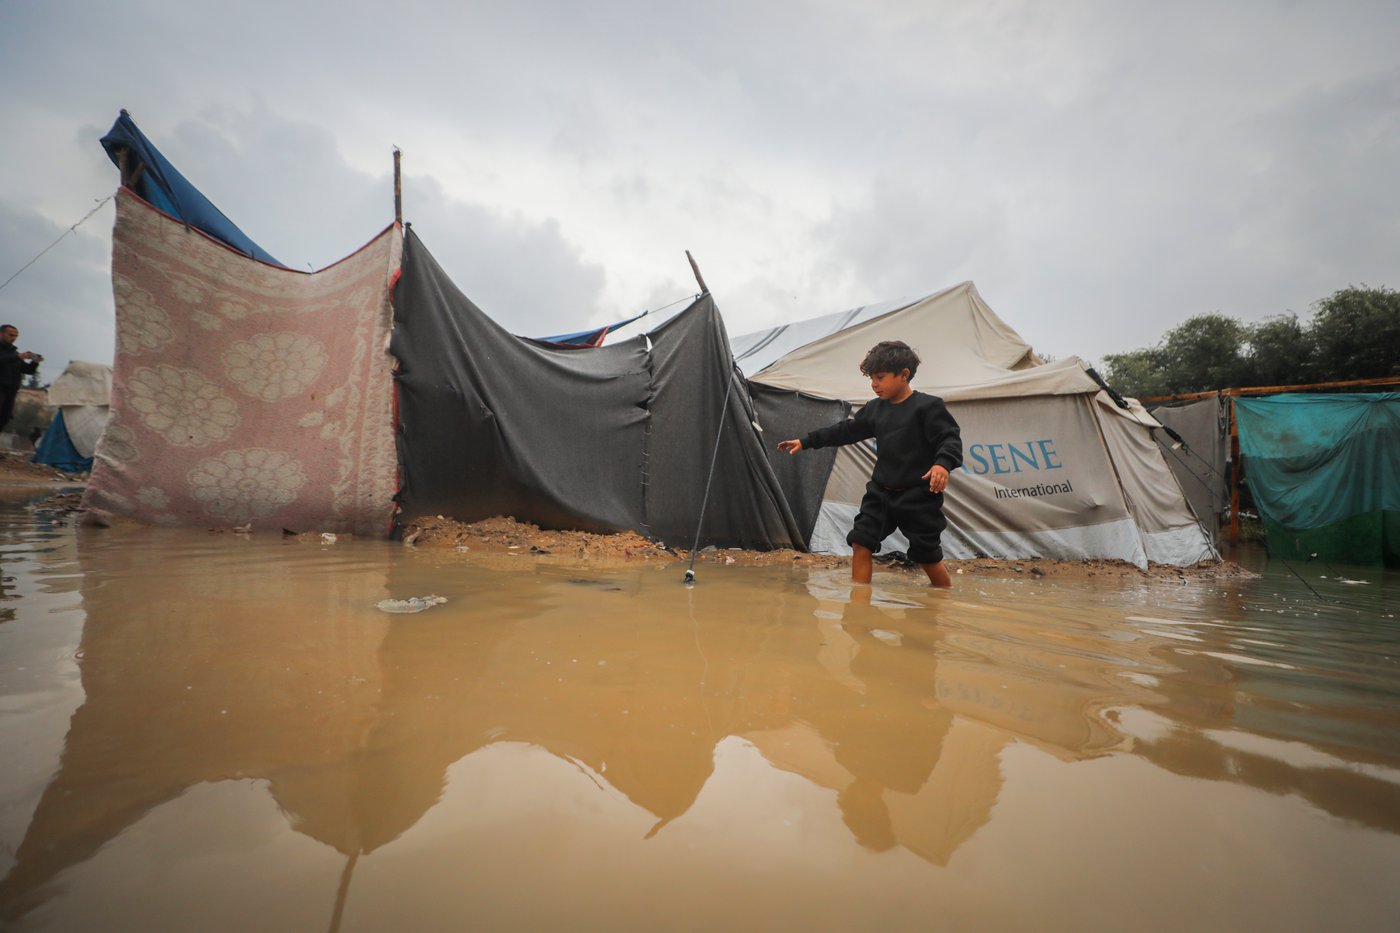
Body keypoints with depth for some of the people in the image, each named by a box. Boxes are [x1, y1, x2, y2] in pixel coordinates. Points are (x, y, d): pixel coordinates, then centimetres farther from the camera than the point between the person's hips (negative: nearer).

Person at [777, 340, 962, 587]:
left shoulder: (928, 406, -10)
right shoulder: (874, 409, 8)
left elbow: (950, 439, -16)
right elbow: (845, 431, 14)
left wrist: (943, 464, -38)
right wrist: (806, 441, 13)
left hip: (918, 497, -6)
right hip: (880, 493, 6)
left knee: (929, 558, 6)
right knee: (860, 544, -2)